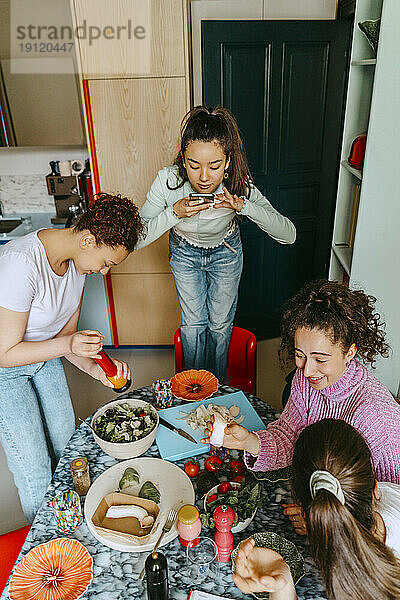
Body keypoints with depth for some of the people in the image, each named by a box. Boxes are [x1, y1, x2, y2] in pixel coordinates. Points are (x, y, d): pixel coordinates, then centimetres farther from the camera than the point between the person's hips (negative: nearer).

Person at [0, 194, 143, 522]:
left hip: (45, 356, 7)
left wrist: (94, 367, -18)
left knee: (66, 445, 13)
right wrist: (66, 344, -38)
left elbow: (67, 333, -2)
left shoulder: (79, 259, -11)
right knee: (35, 473, 1)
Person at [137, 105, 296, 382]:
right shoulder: (169, 180, -34)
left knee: (220, 324, 10)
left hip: (225, 252, 0)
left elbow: (289, 235, -33)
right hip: (185, 252, 0)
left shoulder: (238, 185, -34)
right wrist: (175, 212, -44)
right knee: (193, 322, 6)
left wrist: (243, 206, -46)